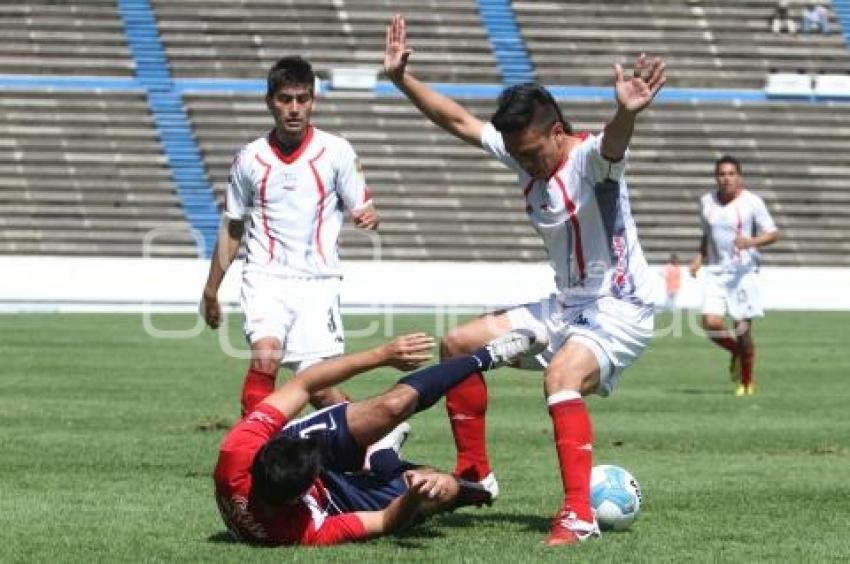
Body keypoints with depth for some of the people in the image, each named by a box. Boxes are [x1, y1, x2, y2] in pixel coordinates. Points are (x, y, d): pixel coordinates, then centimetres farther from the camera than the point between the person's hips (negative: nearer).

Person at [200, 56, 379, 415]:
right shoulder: (250, 158, 7)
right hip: (266, 278, 1)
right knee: (265, 357, -26)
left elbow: (362, 208, 5)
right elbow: (232, 227, 16)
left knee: (318, 388, -6)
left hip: (318, 282, 0)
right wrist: (211, 290, 18)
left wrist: (368, 217, -20)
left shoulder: (336, 152, 2)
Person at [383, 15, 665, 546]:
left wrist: (628, 113, -69)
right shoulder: (522, 152, 0)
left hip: (621, 309, -9)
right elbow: (457, 119, 10)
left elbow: (612, 144, -46)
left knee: (561, 375, -36)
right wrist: (401, 76, 5)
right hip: (568, 304, 9)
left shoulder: (588, 158, -22)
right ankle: (475, 473, 20)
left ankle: (579, 514, -35)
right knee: (459, 344, 12)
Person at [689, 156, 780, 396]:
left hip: (743, 272, -3)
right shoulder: (706, 202, 9)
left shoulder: (752, 203, -5)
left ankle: (747, 382, 14)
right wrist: (699, 257, 9)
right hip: (715, 271, 3)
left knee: (743, 329, -3)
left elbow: (773, 234, -5)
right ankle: (736, 352, 18)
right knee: (711, 323, -14)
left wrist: (751, 242, -23)